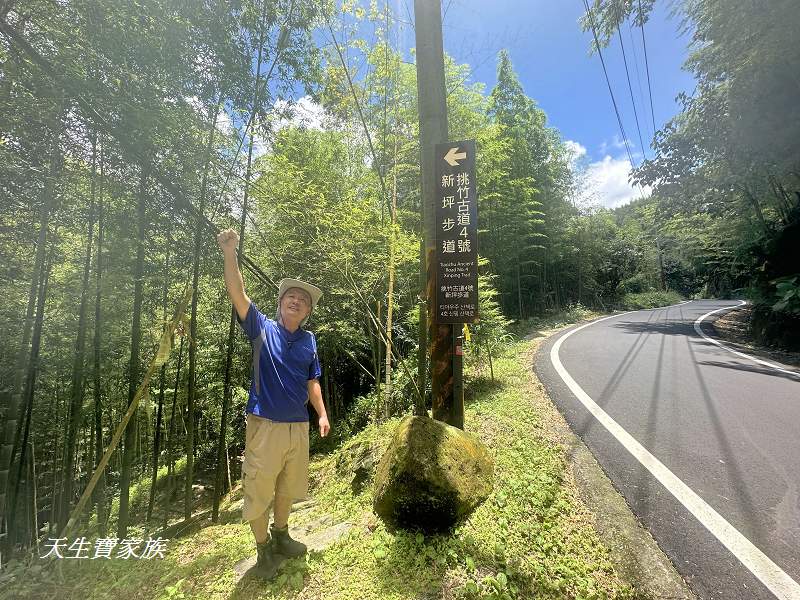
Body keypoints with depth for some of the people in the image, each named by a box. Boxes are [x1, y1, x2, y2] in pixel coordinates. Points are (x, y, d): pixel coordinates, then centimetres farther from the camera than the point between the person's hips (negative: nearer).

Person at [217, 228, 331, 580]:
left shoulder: (309, 340, 5)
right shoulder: (263, 328, -4)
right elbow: (237, 294, -16)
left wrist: (322, 414, 5)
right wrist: (229, 253, -26)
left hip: (299, 426, 4)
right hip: (265, 425, -4)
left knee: (289, 487, 21)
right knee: (258, 492, 9)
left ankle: (281, 538, 45)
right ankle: (264, 550, 33)